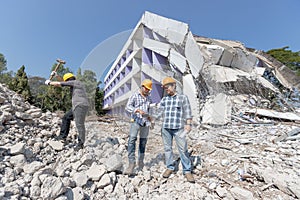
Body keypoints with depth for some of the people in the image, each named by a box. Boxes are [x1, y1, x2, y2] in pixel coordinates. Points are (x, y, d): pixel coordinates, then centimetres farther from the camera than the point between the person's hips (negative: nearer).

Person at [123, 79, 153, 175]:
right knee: (132, 140, -18)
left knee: (143, 142, 9)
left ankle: (140, 161, 25)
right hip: (136, 121, -4)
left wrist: (150, 118, 10)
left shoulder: (149, 98, 14)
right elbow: (128, 107, -16)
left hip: (145, 123, 5)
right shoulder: (134, 96, -2)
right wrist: (138, 110, -32)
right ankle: (131, 162, -14)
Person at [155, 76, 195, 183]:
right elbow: (159, 112, 12)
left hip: (178, 128, -3)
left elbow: (187, 112, 0)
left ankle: (187, 171, 13)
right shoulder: (164, 99, 13)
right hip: (165, 128, 4)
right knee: (167, 148, 10)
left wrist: (188, 124, -9)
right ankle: (170, 167, 25)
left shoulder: (183, 97, 4)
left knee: (183, 149, -1)